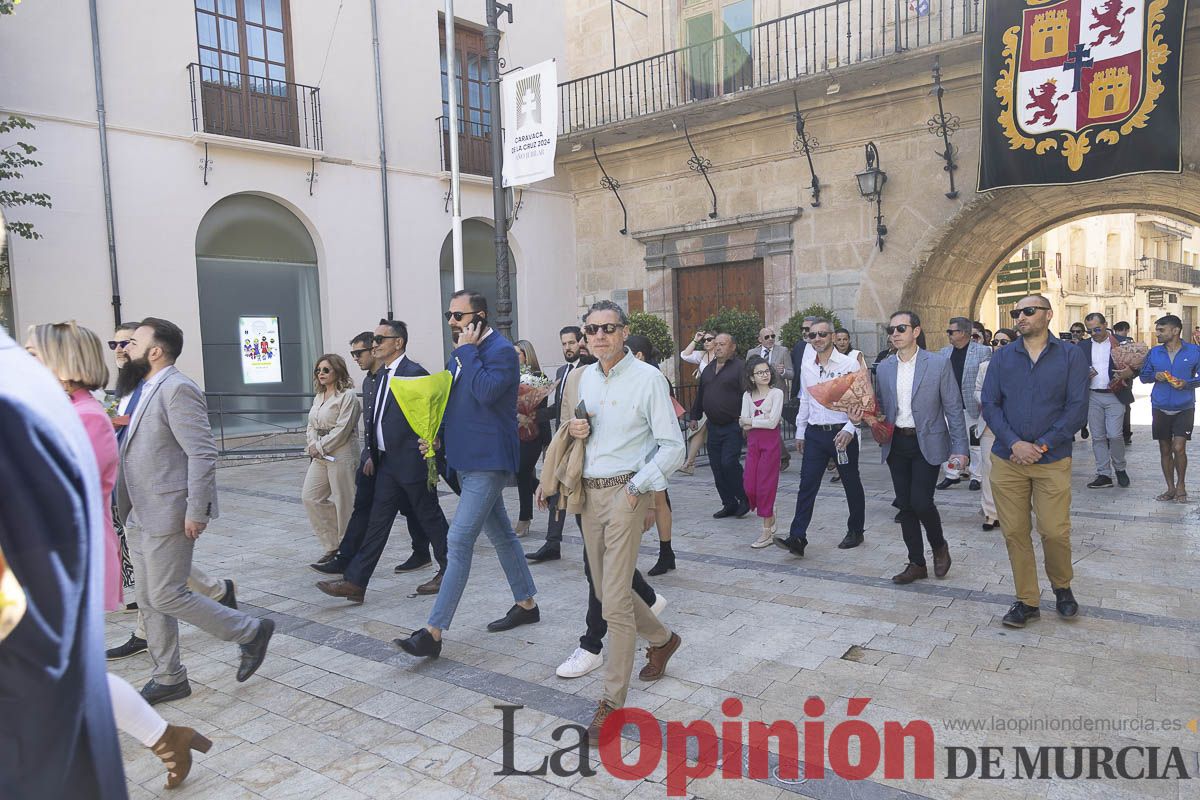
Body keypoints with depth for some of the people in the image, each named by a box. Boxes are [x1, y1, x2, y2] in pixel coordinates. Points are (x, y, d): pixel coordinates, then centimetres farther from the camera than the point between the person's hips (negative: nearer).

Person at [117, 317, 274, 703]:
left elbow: (203, 454, -21)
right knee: (149, 601, 13)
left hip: (168, 515, -9)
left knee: (166, 596, -5)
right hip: (140, 515, 9)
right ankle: (168, 679, 26)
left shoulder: (179, 389, -16)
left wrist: (196, 512, -22)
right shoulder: (145, 390, 13)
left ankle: (251, 631, 11)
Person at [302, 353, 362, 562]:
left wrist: (320, 447, -13)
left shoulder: (347, 396, -9)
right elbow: (311, 426, 16)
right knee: (310, 496, 3)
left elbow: (342, 429, -16)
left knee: (345, 502, -1)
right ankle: (332, 546, 14)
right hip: (319, 457, 9)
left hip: (340, 455, -9)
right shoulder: (319, 397, 17)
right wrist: (312, 446, -2)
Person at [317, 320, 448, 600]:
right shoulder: (382, 374, 13)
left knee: (429, 517, 5)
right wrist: (373, 454, 16)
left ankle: (449, 571, 22)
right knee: (377, 521, 8)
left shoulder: (414, 373, -14)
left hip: (412, 461, -8)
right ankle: (354, 582, 9)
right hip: (388, 462, 8)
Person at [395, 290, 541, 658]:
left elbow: (486, 391, -28)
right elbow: (450, 399, 21)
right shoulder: (462, 353, 14)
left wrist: (467, 352, -18)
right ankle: (527, 604, 31)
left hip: (488, 461, -10)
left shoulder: (501, 350, -13)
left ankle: (433, 632, -9)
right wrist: (437, 434, 7)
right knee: (501, 533, 18)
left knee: (459, 541, -12)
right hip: (467, 458, 10)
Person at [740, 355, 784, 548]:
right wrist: (761, 419, -13)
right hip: (753, 441, 5)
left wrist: (750, 421, -5)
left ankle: (767, 532, 5)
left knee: (765, 485, -3)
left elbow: (772, 422, -14)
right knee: (749, 486, 2)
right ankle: (770, 516, 28)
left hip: (770, 441, -5)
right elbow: (743, 423, 1)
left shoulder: (776, 393, -5)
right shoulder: (747, 395, 9)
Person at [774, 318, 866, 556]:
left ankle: (855, 531, 29)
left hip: (842, 433, -4)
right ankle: (797, 538, -6)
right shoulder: (806, 367, 7)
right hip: (814, 434, 4)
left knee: (851, 484, 12)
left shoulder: (848, 365, -8)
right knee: (807, 485, -3)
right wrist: (800, 432, 16)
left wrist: (849, 430, -20)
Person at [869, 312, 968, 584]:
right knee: (905, 505, 7)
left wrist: (959, 448, -9)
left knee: (920, 501, -11)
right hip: (896, 444, 4)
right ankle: (916, 563, 21)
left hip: (927, 443, -4)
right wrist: (861, 415, -9)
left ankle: (939, 546, 20)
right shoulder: (884, 368, 6)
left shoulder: (939, 363, -5)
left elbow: (953, 408, -4)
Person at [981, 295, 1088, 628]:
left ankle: (1061, 586, 26)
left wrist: (1041, 446, -13)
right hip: (1007, 460, 2)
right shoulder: (1002, 357, 6)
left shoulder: (1070, 355, 1)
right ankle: (1027, 601, 19)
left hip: (1052, 460, -2)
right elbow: (990, 404, 1)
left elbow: (1077, 408, -5)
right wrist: (1014, 443, -12)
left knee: (1055, 532, -4)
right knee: (1014, 532, 4)